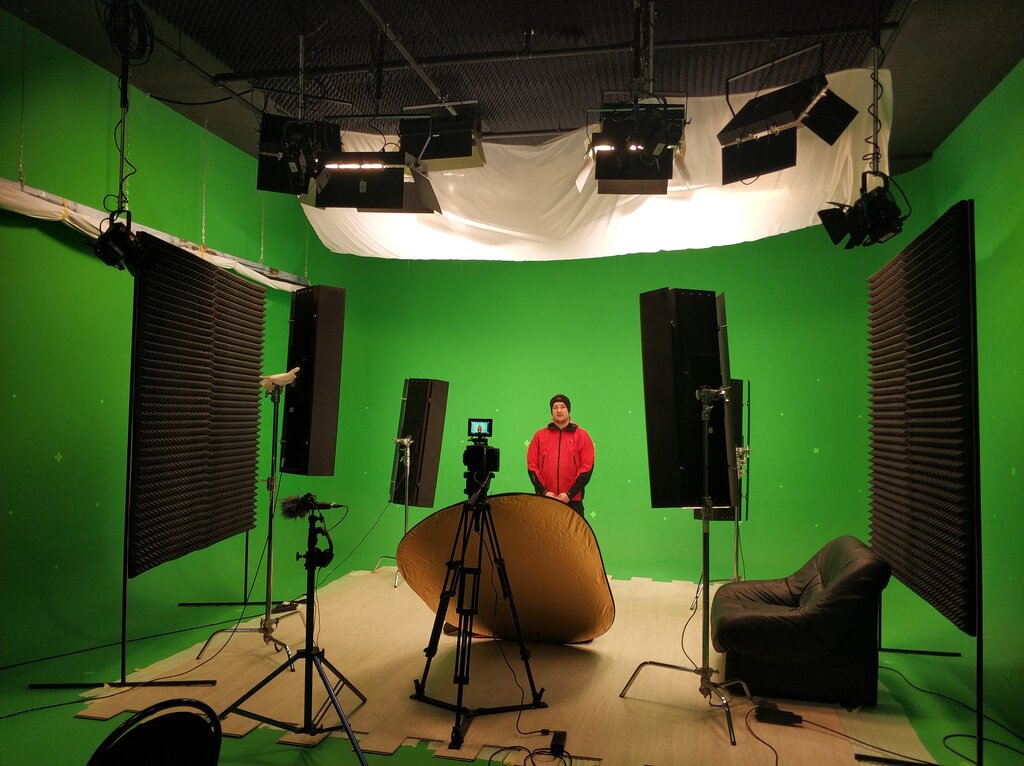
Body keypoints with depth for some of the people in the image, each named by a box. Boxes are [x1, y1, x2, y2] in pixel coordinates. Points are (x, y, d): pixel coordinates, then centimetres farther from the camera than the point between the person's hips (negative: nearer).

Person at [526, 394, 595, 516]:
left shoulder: (582, 435, 5)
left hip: (573, 501, -1)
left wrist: (569, 494, -10)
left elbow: (587, 468, -1)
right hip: (544, 500, 1)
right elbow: (532, 466, 6)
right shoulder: (540, 435, 10)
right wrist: (543, 492, -6)